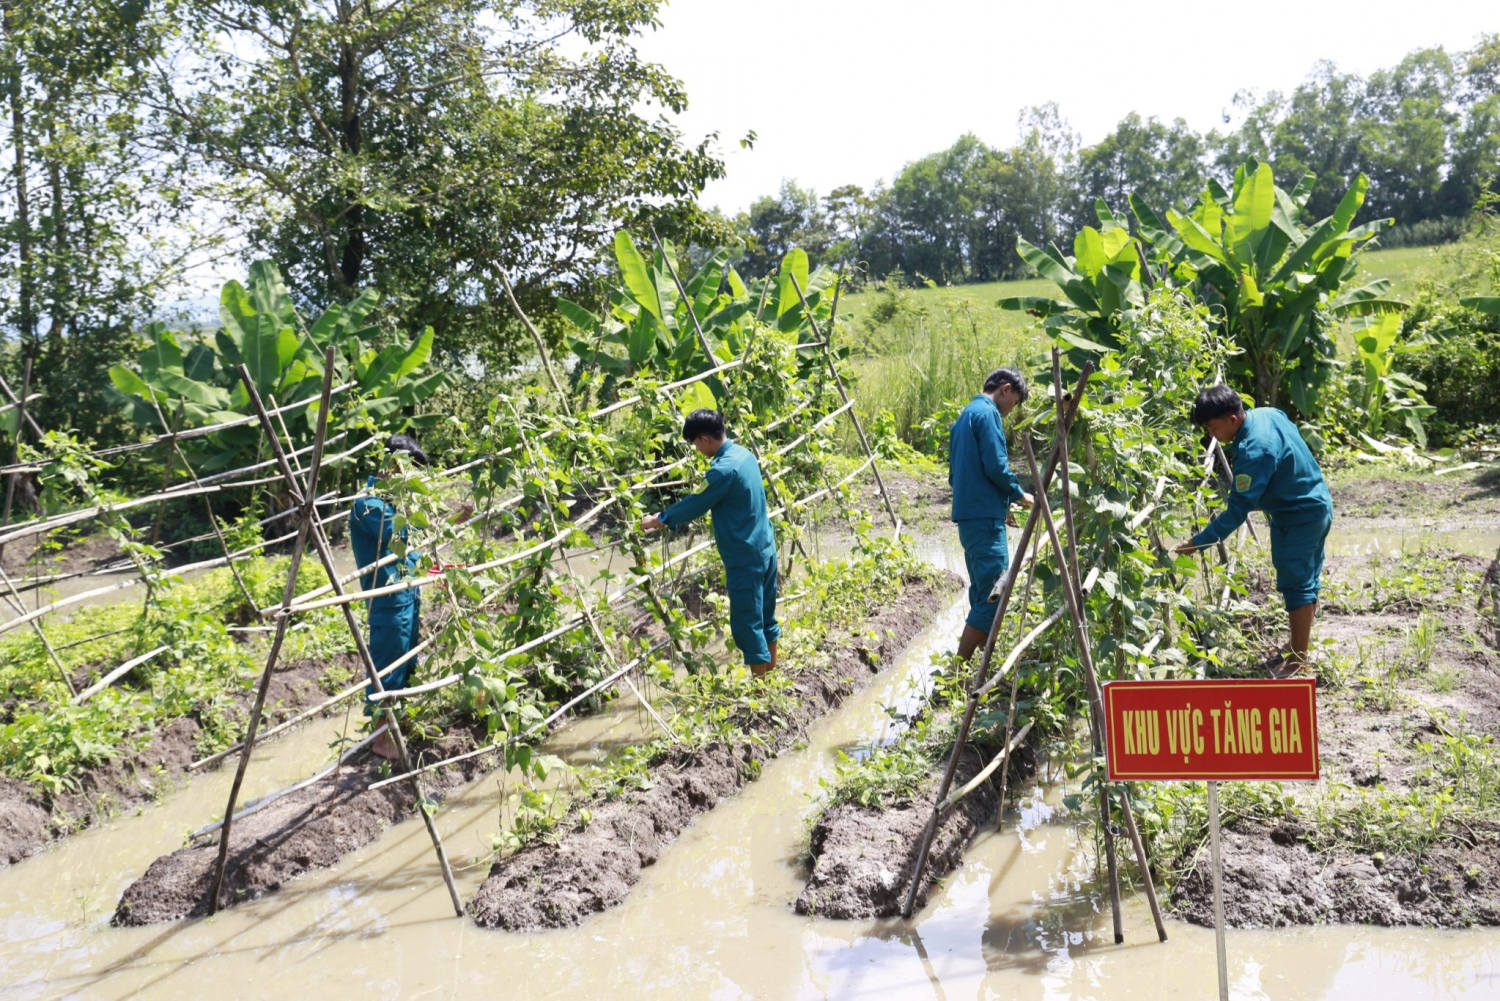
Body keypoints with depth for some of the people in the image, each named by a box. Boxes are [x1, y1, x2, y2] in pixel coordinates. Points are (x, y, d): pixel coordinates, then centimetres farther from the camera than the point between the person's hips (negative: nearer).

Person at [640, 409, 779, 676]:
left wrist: (659, 520, 1)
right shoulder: (744, 454, 7)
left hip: (745, 558, -9)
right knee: (765, 617, 19)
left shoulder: (724, 469, -23)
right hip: (765, 549, 9)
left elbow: (696, 504, -12)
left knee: (746, 624, 0)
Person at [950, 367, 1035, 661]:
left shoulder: (965, 416, 20)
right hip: (985, 516, -10)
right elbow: (996, 466, -17)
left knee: (983, 593, 15)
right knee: (995, 595, -10)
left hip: (968, 515, 10)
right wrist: (1019, 494, -1)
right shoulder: (988, 414, -8)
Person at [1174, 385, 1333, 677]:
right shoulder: (1267, 413, -3)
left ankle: (1298, 659, 6)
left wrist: (1199, 541, -28)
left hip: (1297, 519, -10)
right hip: (1318, 504, 10)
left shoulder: (1254, 451, -30)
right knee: (1307, 577, 21)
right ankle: (1303, 639, 37)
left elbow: (1239, 509, -30)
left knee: (1296, 585, -2)